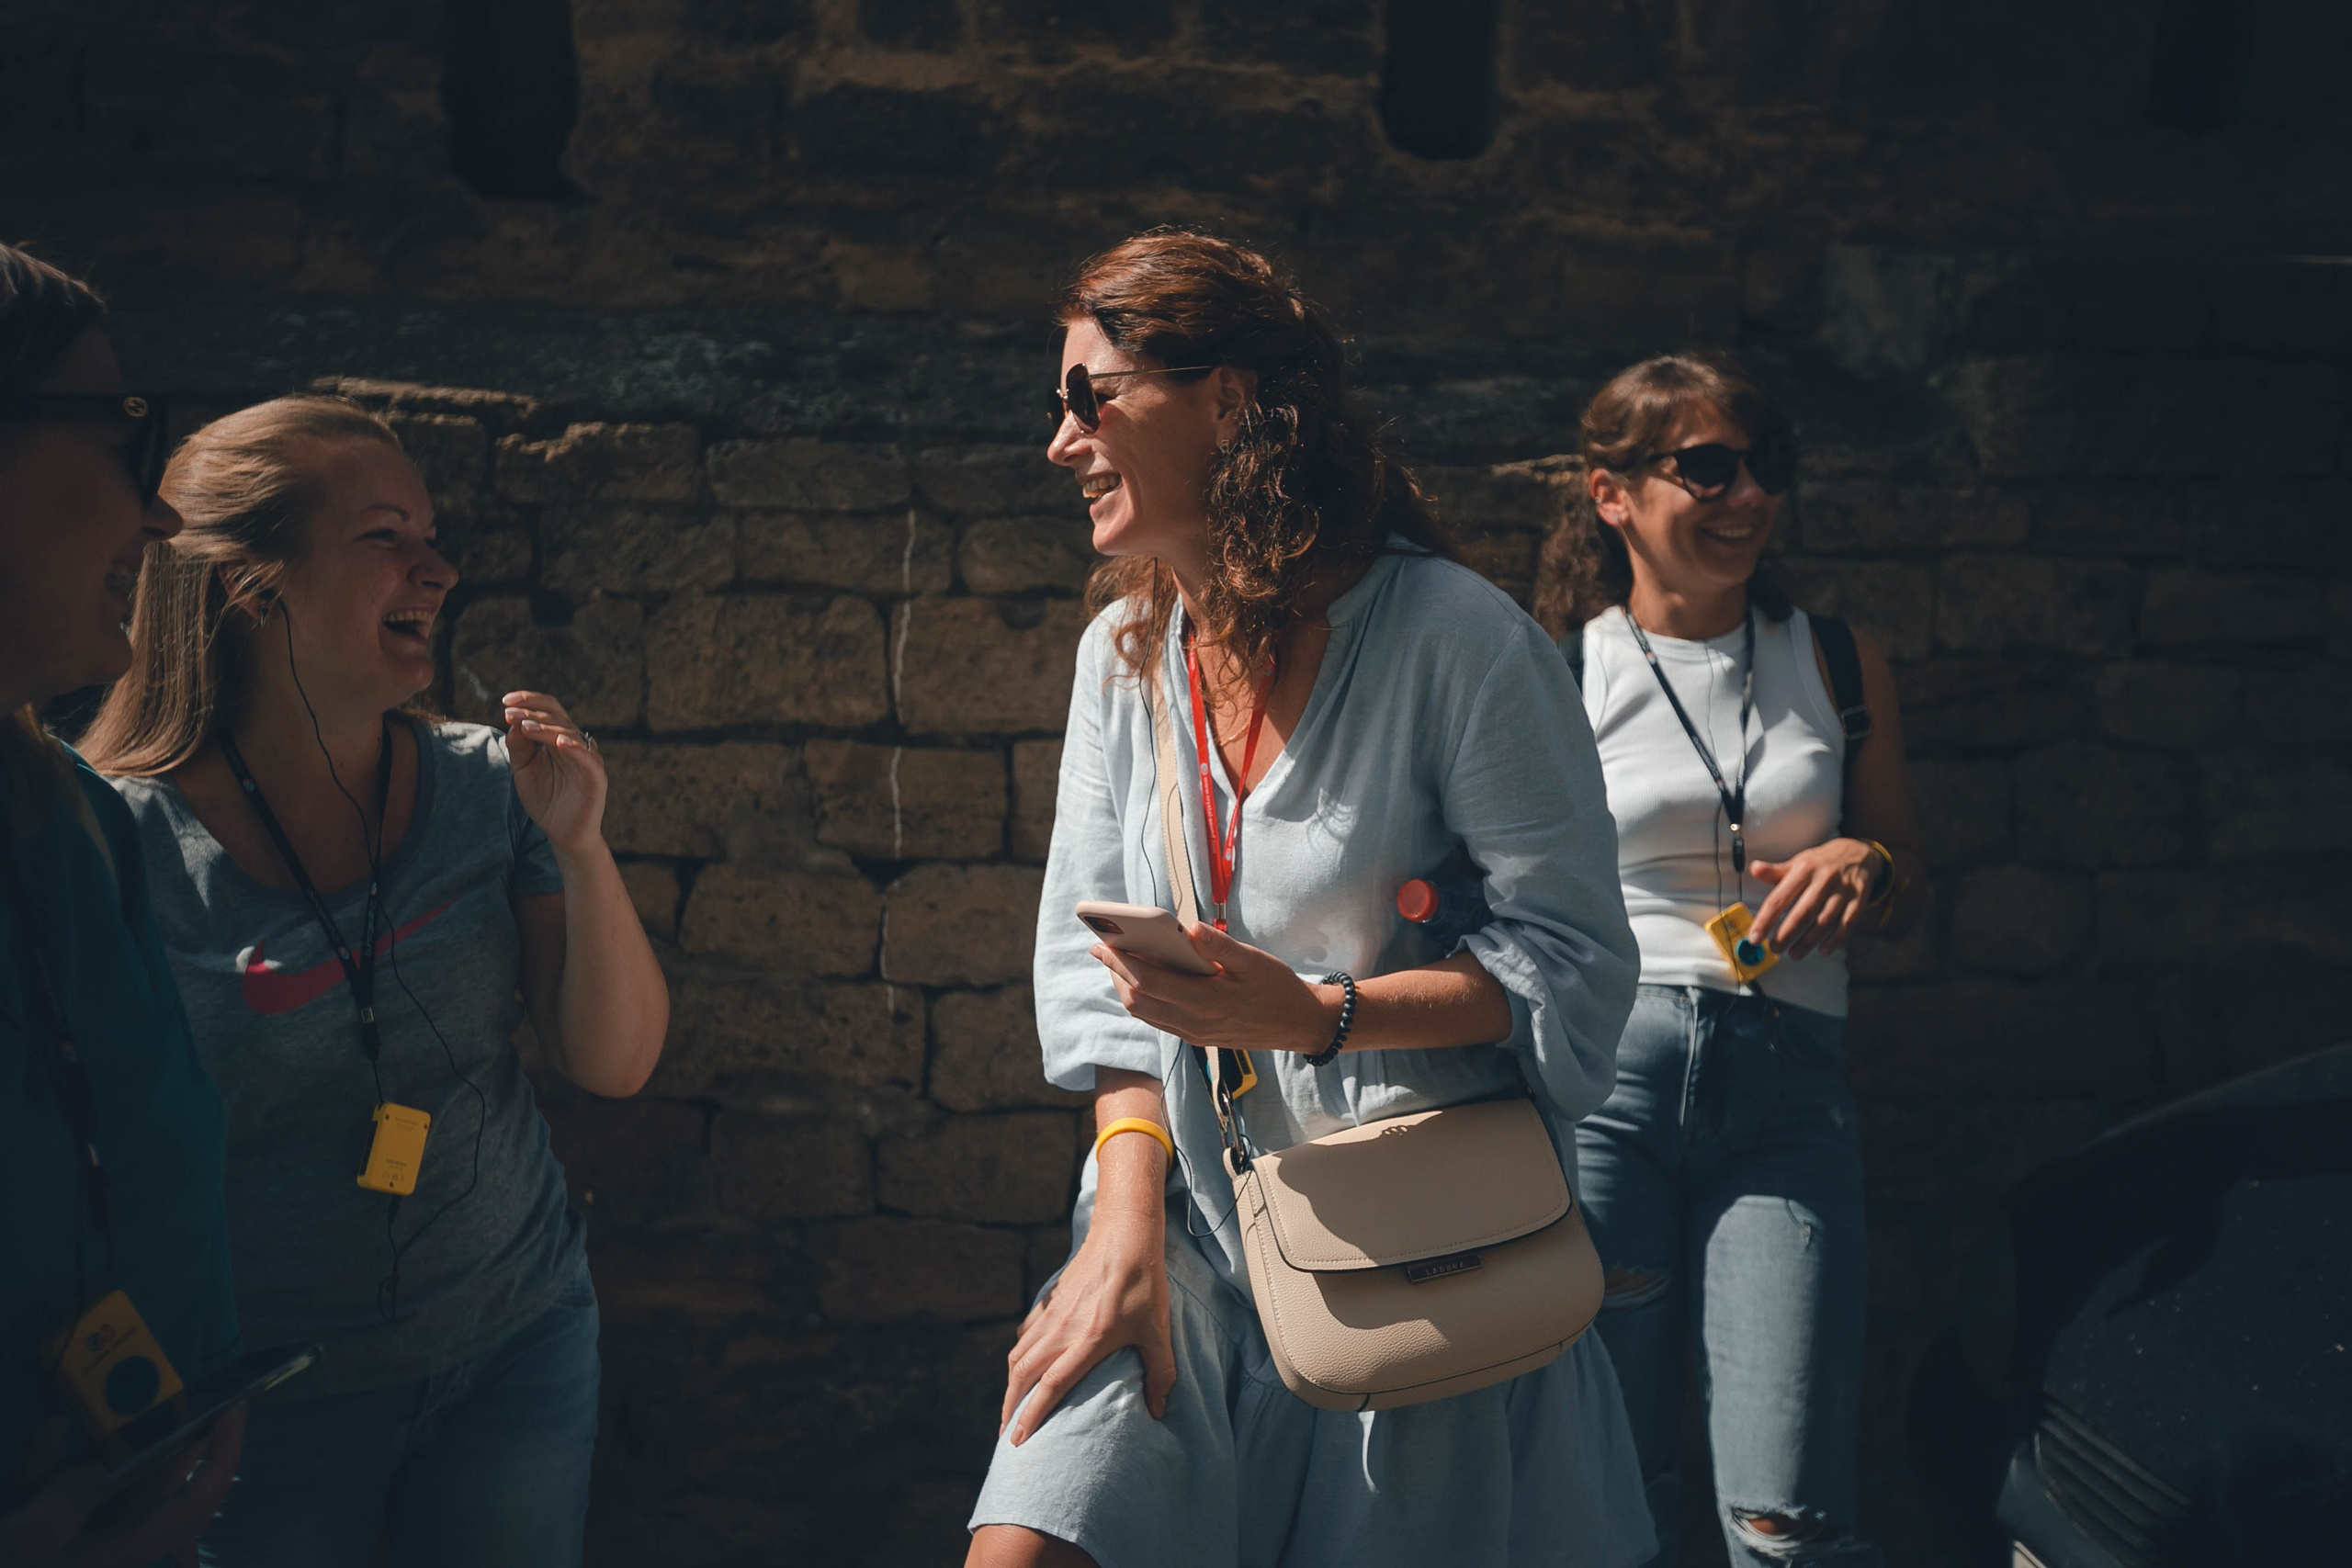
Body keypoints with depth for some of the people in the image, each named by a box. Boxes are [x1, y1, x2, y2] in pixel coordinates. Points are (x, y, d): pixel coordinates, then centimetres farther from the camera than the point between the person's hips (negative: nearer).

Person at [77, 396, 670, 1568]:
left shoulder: (486, 788, -6)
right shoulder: (118, 842, -15)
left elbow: (614, 1065, -6)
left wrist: (580, 848, -20)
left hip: (514, 1344, 3)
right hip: (252, 1400, -3)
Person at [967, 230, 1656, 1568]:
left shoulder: (1457, 638, -12)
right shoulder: (1123, 652, 7)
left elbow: (1574, 958, -12)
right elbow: (1096, 957, 5)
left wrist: (1316, 1016, -23)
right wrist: (1128, 1213, -8)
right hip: (1193, 1218, 4)